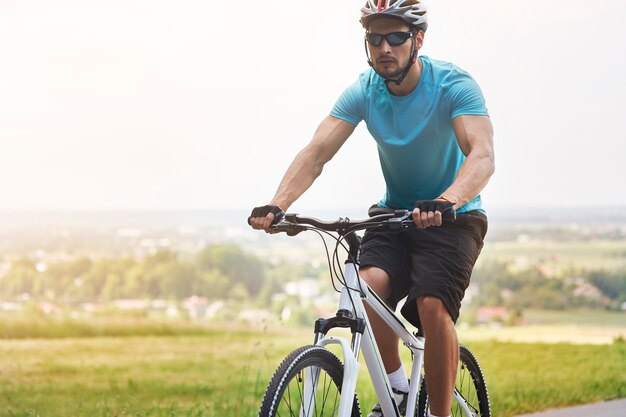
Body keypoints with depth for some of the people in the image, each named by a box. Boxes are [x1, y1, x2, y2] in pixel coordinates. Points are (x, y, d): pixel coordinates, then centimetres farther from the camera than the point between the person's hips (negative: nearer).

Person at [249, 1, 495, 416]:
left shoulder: (454, 85, -20)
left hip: (453, 217, -3)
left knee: (432, 306, -26)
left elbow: (482, 155, -35)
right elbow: (316, 152, -19)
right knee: (368, 286, -26)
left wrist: (446, 201, -56)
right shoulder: (363, 93, -9)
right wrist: (277, 205, -37)